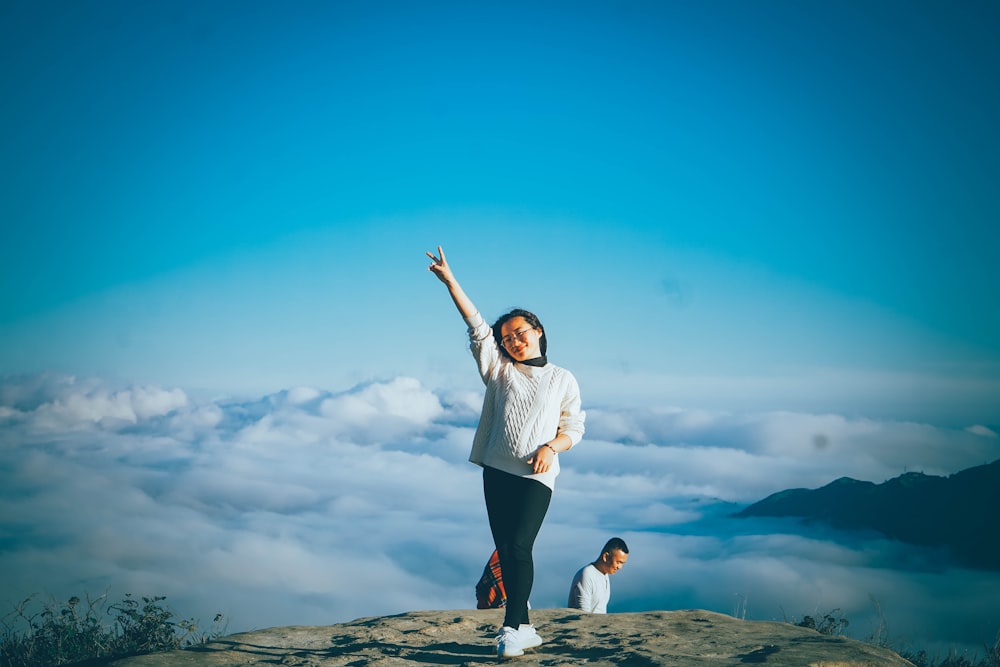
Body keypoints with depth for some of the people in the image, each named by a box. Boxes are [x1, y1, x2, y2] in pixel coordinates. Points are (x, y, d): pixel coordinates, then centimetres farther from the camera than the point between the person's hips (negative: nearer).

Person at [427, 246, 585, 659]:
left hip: (536, 476, -3)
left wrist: (550, 448, -12)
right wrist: (449, 280, 0)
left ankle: (511, 628, -17)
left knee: (519, 547, -16)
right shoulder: (499, 370, 14)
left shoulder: (562, 379, 11)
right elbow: (476, 327, 7)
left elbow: (574, 428, 9)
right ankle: (524, 628, 10)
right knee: (505, 552, 2)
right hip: (496, 470, 3)